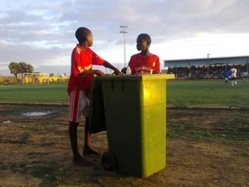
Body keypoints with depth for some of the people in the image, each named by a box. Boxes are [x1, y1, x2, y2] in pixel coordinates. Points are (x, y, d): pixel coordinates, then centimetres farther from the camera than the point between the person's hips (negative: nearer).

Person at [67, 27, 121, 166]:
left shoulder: (89, 51, 10)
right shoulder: (77, 51, -16)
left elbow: (102, 61, 10)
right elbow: (78, 72, -23)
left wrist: (115, 69, -4)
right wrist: (96, 72, -18)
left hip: (87, 89, 9)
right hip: (77, 89, -9)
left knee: (90, 117, 16)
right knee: (74, 121, -4)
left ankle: (87, 147, 29)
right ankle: (76, 156, 1)